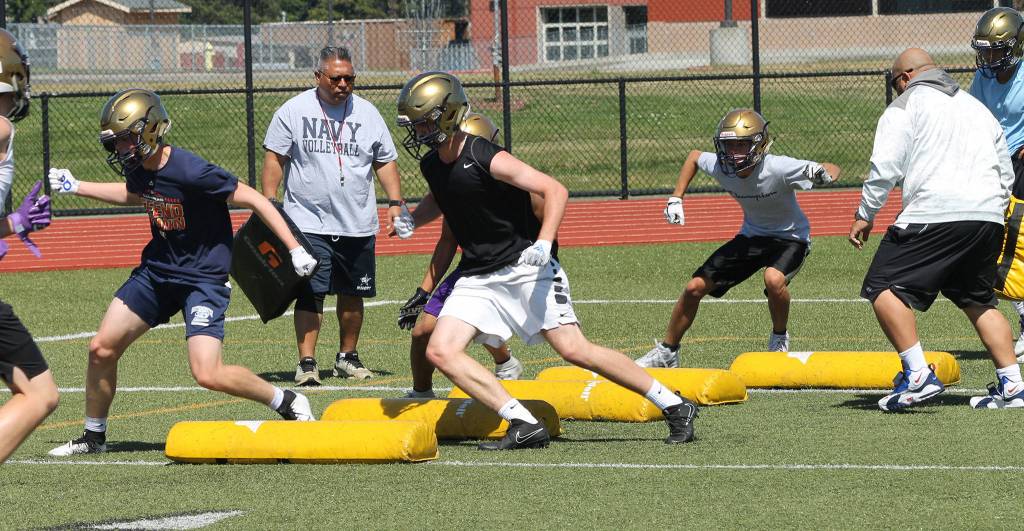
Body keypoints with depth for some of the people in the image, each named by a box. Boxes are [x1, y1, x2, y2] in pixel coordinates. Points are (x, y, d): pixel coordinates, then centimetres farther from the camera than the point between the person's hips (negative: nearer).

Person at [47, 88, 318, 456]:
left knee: (208, 375, -19)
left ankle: (289, 403, 2)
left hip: (204, 277, -8)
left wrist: (295, 249, -20)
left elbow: (253, 199, -19)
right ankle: (93, 437, 24)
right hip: (157, 271, 8)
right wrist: (76, 188, 25)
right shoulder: (139, 169, -2)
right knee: (102, 349, 5)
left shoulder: (191, 172, -26)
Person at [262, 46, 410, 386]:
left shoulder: (367, 113, 8)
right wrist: (269, 202, -7)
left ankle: (347, 357, 24)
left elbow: (385, 161, 14)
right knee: (311, 293, -10)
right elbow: (274, 157, 1)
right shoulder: (294, 111, 0)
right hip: (309, 222, -3)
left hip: (358, 225, 3)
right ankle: (306, 363, -9)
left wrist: (395, 202, 3)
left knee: (353, 294, 10)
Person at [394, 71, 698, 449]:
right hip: (477, 278, 8)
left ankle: (675, 406, 0)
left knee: (574, 350, -13)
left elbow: (555, 190, -20)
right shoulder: (431, 164, 5)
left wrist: (543, 243, -32)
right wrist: (412, 220, 15)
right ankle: (525, 426, -14)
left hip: (525, 269, -7)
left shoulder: (487, 159, -18)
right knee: (440, 351, -11)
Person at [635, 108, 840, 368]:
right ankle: (667, 351, 19)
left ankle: (780, 338, -7)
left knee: (774, 279, -37)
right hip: (751, 236, 5)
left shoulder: (778, 169, -33)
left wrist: (823, 174, -51)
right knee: (695, 287, -1)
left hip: (790, 238, -5)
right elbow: (693, 156, 6)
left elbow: (833, 170, -27)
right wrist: (676, 198, -1)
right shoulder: (720, 167, -18)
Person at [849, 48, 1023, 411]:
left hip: (935, 214, -7)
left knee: (884, 288, -3)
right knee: (978, 301, 20)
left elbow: (885, 167, -5)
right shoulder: (976, 107, 27)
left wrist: (864, 214, 4)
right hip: (988, 215, 7)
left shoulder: (905, 106, 6)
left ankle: (918, 376, -16)